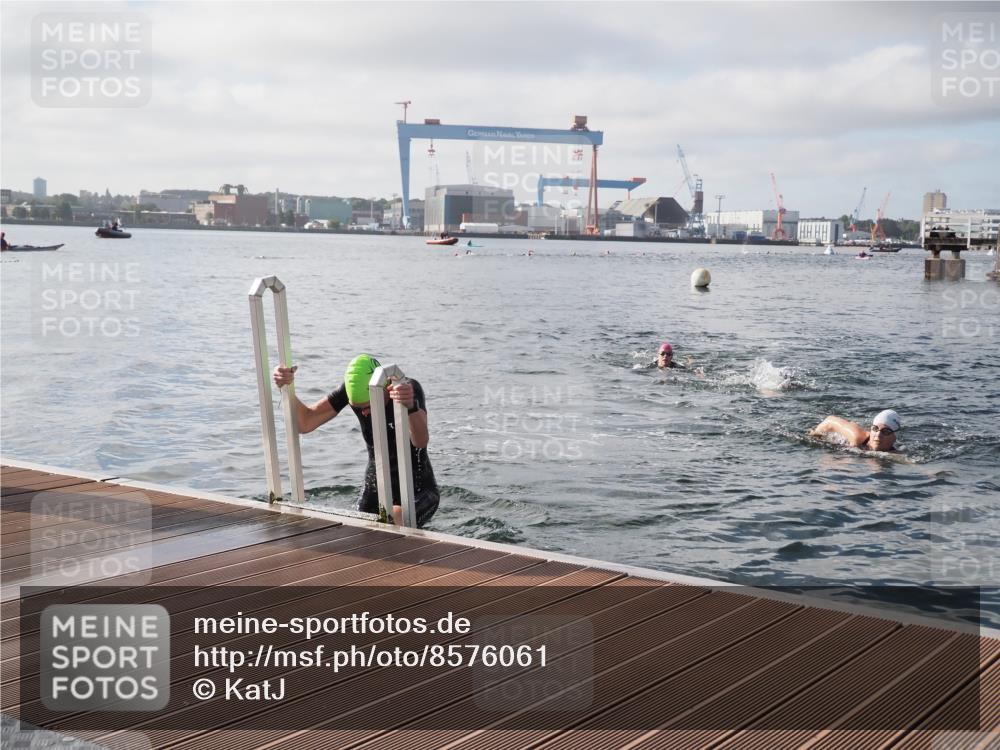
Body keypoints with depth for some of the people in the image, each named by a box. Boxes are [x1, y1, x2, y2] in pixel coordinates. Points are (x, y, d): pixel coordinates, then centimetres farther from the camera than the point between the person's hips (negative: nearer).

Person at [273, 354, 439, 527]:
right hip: (376, 489, 5)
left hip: (417, 490, -5)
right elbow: (305, 423, -7)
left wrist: (411, 407, -61)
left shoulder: (410, 389, -24)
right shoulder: (350, 389, -11)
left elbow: (421, 441, -42)